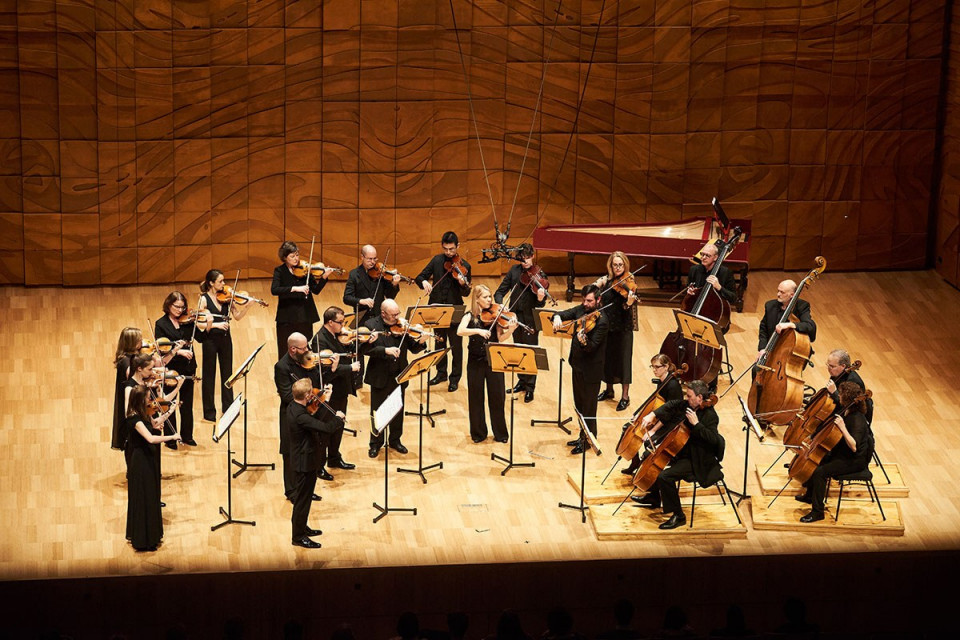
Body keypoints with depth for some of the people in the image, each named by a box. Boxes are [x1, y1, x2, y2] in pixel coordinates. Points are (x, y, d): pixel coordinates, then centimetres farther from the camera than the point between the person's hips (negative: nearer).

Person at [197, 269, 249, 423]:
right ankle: (209, 412, 14)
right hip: (210, 339, -4)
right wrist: (215, 325, -26)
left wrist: (247, 306, -15)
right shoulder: (204, 299, -11)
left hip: (225, 339, 4)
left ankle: (228, 407, 26)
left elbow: (237, 316, -1)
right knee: (209, 375, 5)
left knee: (227, 373, 13)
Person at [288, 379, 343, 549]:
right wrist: (338, 418, -15)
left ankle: (301, 527, 40)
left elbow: (315, 420, 8)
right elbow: (326, 428, -34)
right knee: (303, 498, 3)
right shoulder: (300, 416, -32)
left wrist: (324, 402, 4)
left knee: (303, 496, 24)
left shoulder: (293, 408, -1)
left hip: (302, 459, 10)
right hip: (305, 461, -10)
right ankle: (299, 537, 14)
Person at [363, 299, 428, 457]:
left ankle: (395, 440, 32)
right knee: (377, 411, 9)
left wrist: (420, 342, -22)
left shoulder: (402, 325, -1)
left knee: (398, 410, 15)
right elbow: (367, 349, -20)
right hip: (379, 377, -3)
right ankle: (376, 443, 23)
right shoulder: (371, 325, -10)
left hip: (399, 377, 3)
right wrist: (385, 350, -32)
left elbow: (413, 349, -1)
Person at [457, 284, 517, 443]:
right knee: (476, 397, 5)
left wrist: (510, 329, -23)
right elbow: (460, 331, -19)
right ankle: (478, 433, 17)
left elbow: (501, 338, -5)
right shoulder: (470, 316, -1)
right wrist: (478, 330, -30)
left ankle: (500, 433, 13)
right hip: (476, 361, -1)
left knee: (497, 397, 2)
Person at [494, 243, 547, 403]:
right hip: (515, 316, 4)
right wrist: (499, 303, -16)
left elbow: (541, 304, -12)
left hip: (530, 318, -4)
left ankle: (530, 388, 7)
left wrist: (540, 298, -35)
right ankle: (522, 381, 33)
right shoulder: (514, 270, 3)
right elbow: (500, 291, 3)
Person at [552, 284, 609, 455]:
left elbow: (592, 347, -27)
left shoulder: (601, 321, -22)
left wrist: (583, 340, -49)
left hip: (591, 371, -8)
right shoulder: (580, 310, 0)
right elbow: (565, 314, 5)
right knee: (579, 406, 20)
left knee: (588, 408, 5)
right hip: (577, 365, 8)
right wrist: (557, 317, -18)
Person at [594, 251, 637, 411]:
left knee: (623, 359, 1)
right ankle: (609, 390, 33)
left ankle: (625, 396, 10)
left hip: (623, 327, -4)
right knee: (607, 357, 15)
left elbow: (626, 310, -18)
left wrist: (629, 303, -39)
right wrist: (598, 284, -21)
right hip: (607, 325, 4)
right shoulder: (606, 280, 3)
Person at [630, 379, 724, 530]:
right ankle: (654, 497, 40)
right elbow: (672, 406, 15)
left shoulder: (710, 415, -24)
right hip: (684, 452, 11)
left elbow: (713, 439, -35)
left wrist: (696, 423, -37)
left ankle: (678, 516, -16)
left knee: (665, 476, -27)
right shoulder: (688, 405, 1)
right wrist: (652, 415, 1)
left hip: (697, 461, -10)